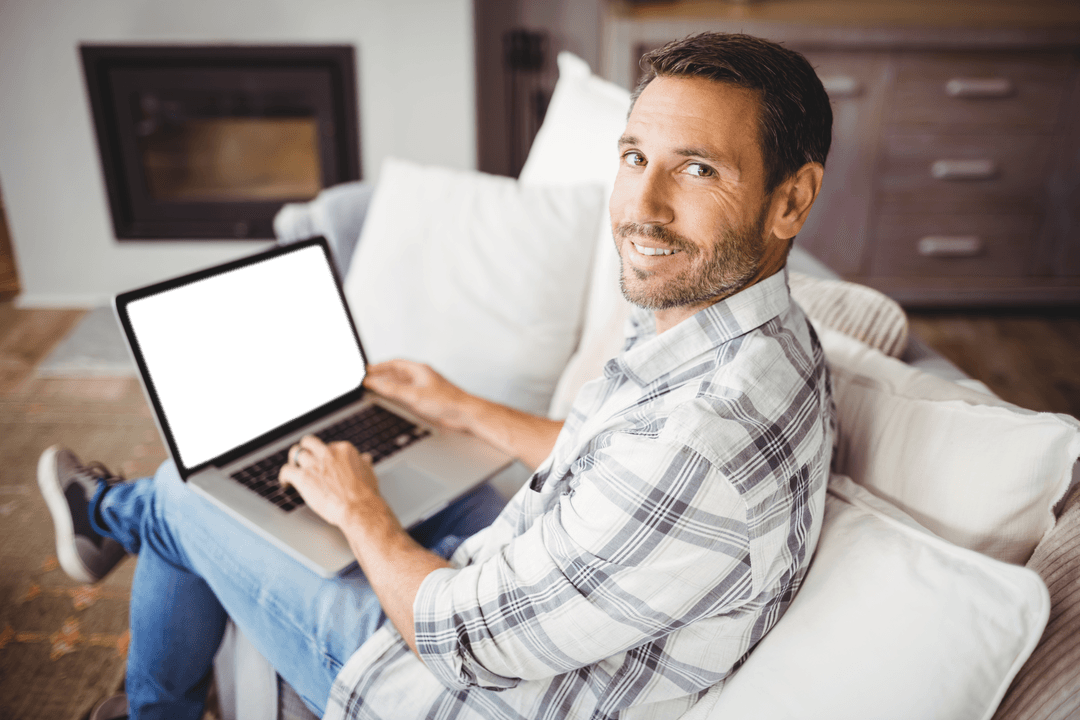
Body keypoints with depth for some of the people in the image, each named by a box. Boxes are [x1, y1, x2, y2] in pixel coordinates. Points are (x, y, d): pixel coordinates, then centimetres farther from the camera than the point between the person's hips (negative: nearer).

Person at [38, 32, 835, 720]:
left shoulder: (706, 440, -39)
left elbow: (462, 640, -28)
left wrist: (358, 509, -10)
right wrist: (465, 410, 19)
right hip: (511, 566, 8)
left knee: (183, 491, 7)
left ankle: (111, 509, 46)